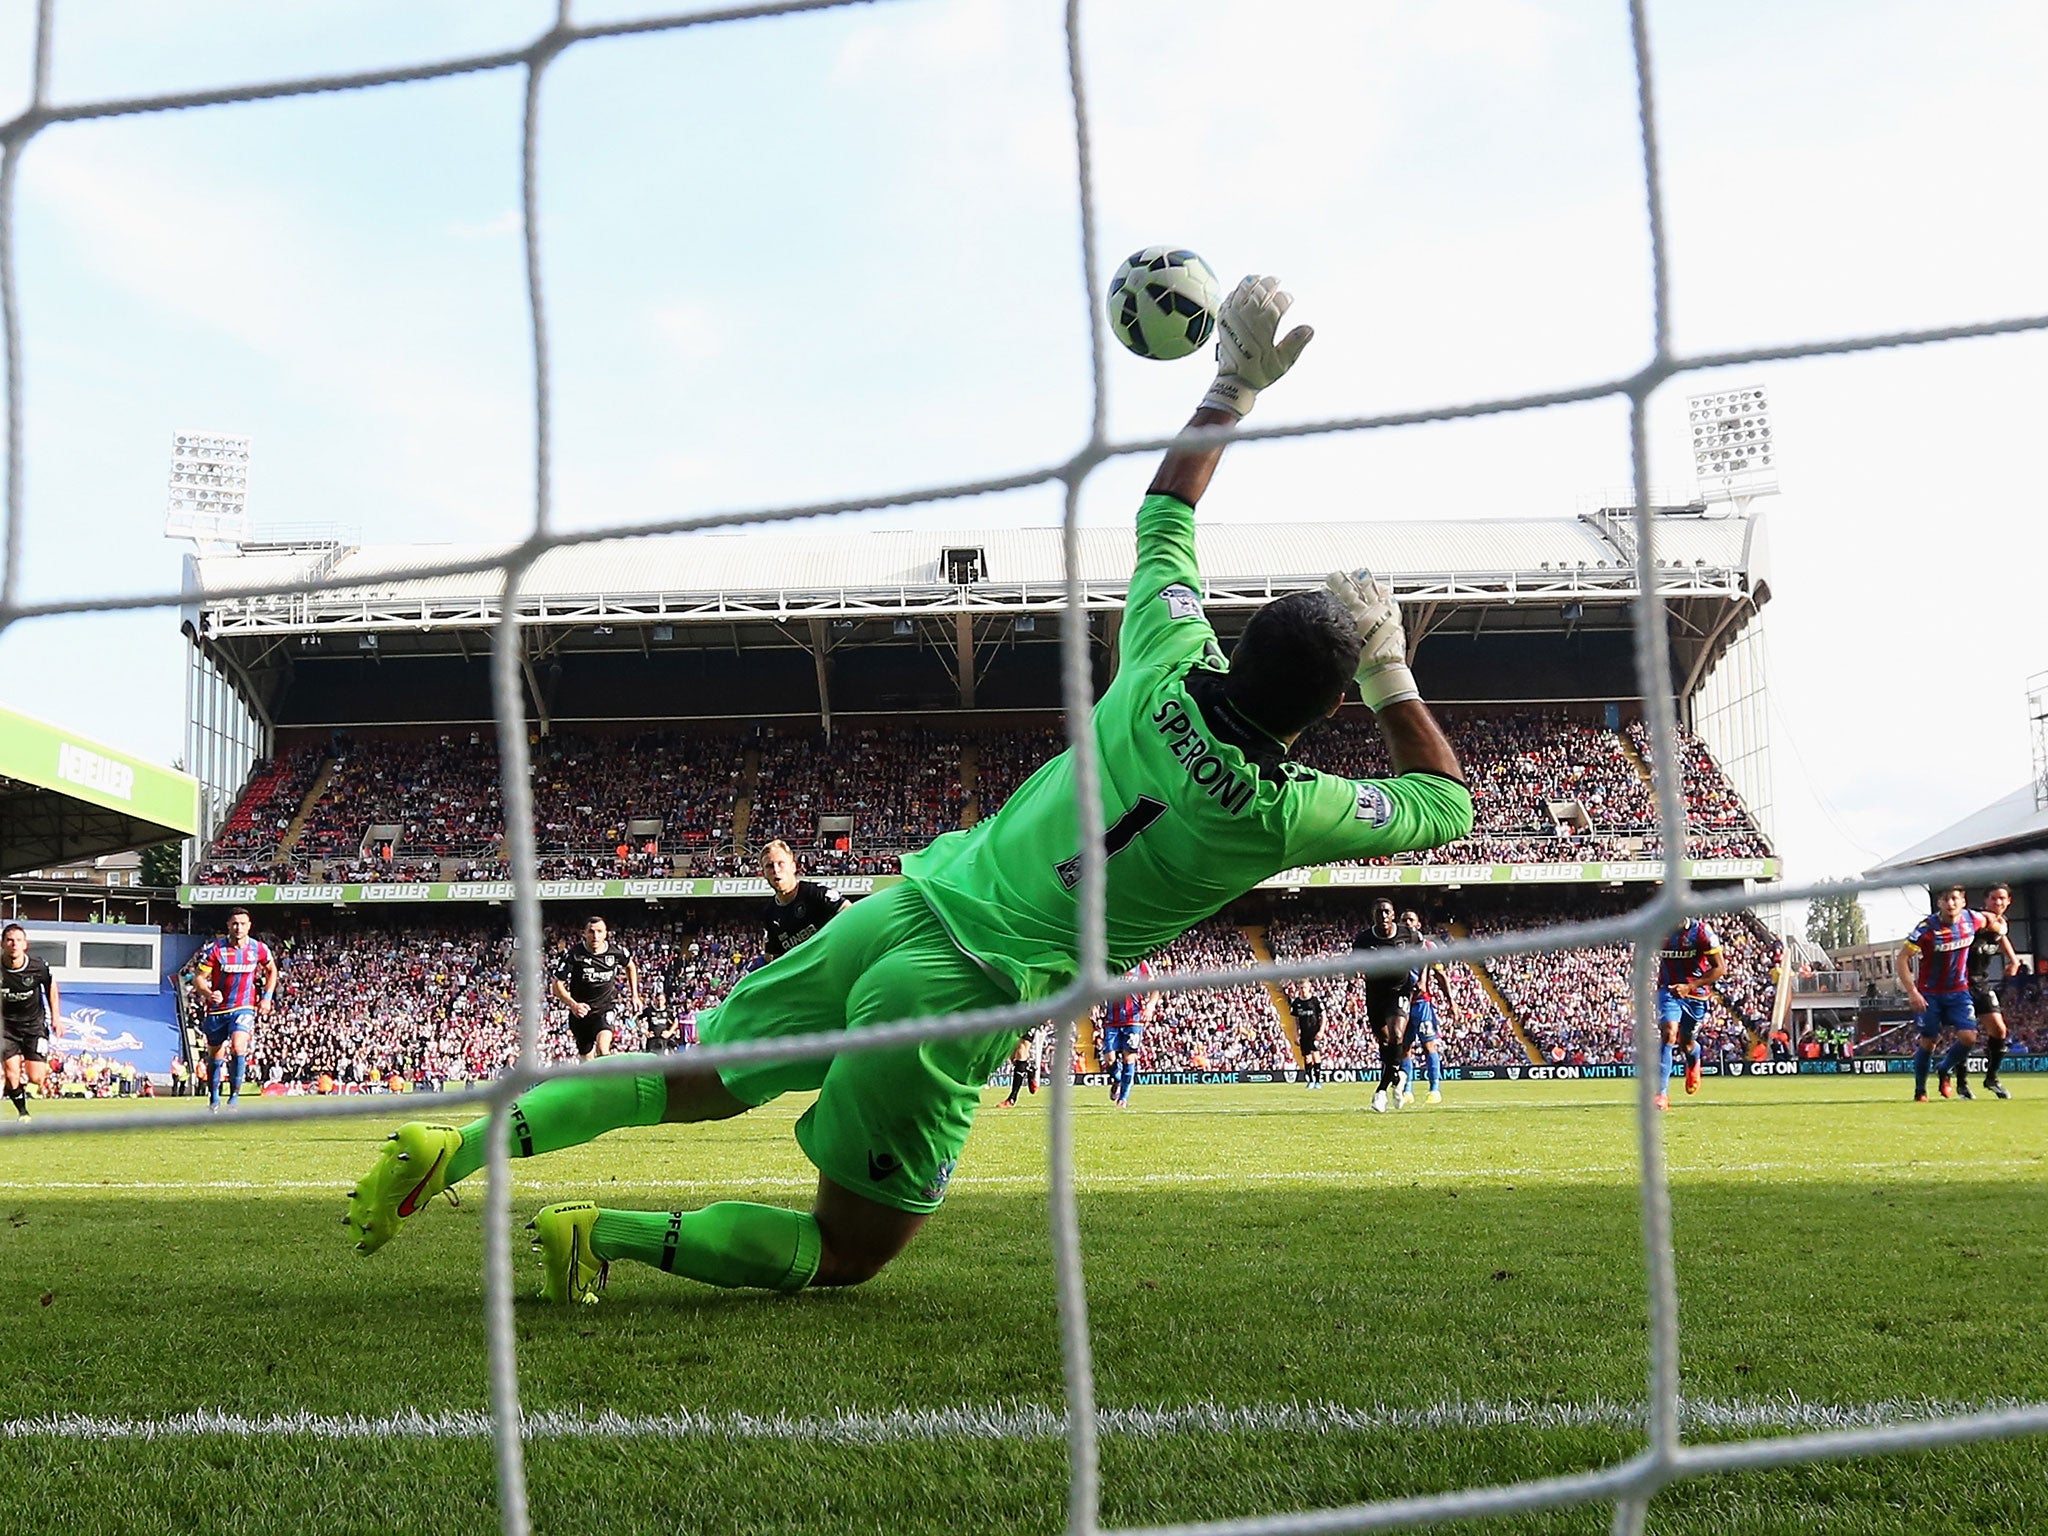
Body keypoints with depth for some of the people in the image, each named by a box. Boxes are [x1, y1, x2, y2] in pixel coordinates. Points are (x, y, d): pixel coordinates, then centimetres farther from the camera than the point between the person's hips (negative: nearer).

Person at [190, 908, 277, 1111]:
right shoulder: (215, 949, -9)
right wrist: (209, 993, -26)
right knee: (215, 1056, 10)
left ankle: (235, 1094, -12)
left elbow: (272, 971, 17)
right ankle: (214, 1097, 30)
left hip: (244, 1008, -1)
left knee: (238, 1047, -23)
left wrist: (267, 998, 7)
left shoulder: (259, 949, -2)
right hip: (216, 1010, 1)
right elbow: (198, 978, -7)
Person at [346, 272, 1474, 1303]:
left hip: (898, 910, 6)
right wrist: (1391, 670, 14)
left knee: (695, 1085, 22)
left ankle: (457, 1148, 11)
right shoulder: (1280, 813, -14)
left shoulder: (1166, 673, -3)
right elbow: (1443, 804, 6)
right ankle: (608, 1236, -5)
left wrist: (1236, 382, 22)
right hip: (958, 995, -5)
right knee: (849, 1252, 10)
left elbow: (1165, 508, 15)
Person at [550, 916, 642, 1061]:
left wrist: (635, 996, 15)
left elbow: (630, 966, 17)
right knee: (586, 1058, 8)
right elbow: (557, 986, -12)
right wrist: (573, 1004, -28)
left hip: (607, 1008, -1)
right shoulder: (573, 954, -14)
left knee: (602, 1046, -29)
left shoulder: (616, 952, -7)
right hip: (581, 1011, 1)